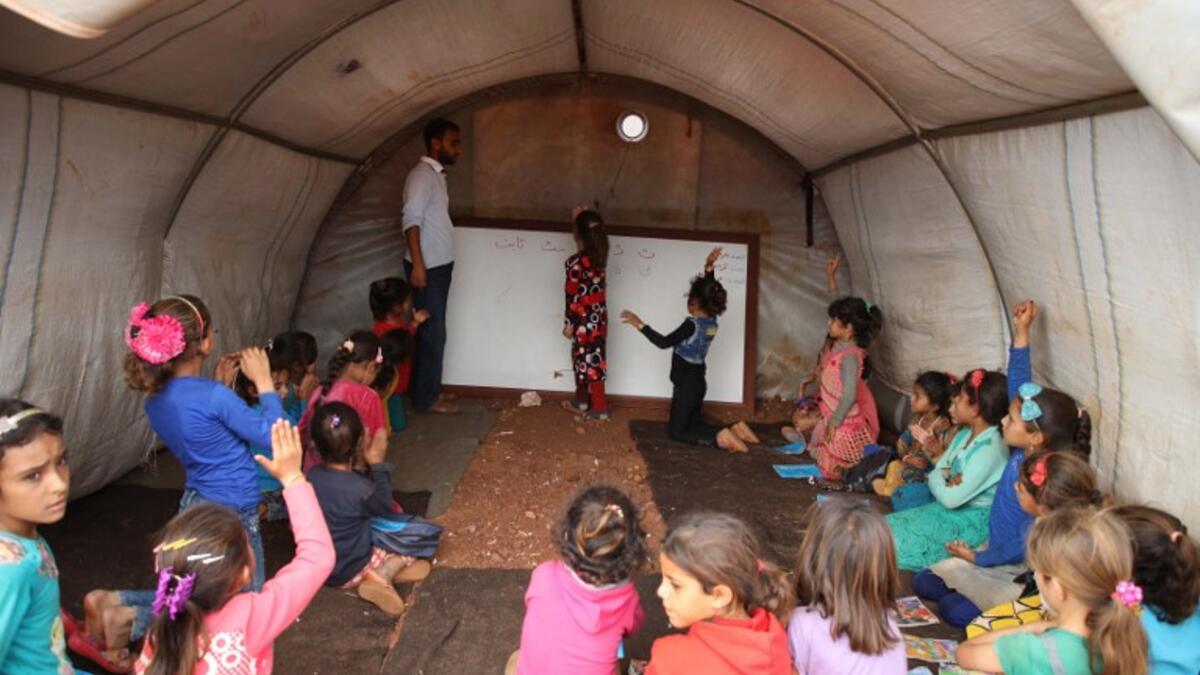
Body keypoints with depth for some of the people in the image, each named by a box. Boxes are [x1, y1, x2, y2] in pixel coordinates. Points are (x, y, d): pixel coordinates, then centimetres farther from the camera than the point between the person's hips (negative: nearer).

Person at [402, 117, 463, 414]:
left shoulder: (436, 174, 16)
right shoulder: (422, 174, -14)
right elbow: (412, 220, -22)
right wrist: (417, 264, -28)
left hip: (440, 266, 9)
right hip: (427, 268, -9)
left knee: (431, 332, 14)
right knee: (432, 334, -4)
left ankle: (428, 391, 22)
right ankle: (426, 398, 3)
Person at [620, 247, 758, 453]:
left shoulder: (692, 324, -23)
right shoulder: (712, 321, 0)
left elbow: (664, 342, -24)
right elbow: (708, 292, 14)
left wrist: (640, 325, -21)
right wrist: (709, 268, 6)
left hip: (686, 385, -8)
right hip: (698, 383, 8)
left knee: (676, 431, 3)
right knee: (693, 424, 23)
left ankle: (719, 439, -17)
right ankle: (733, 430, 2)